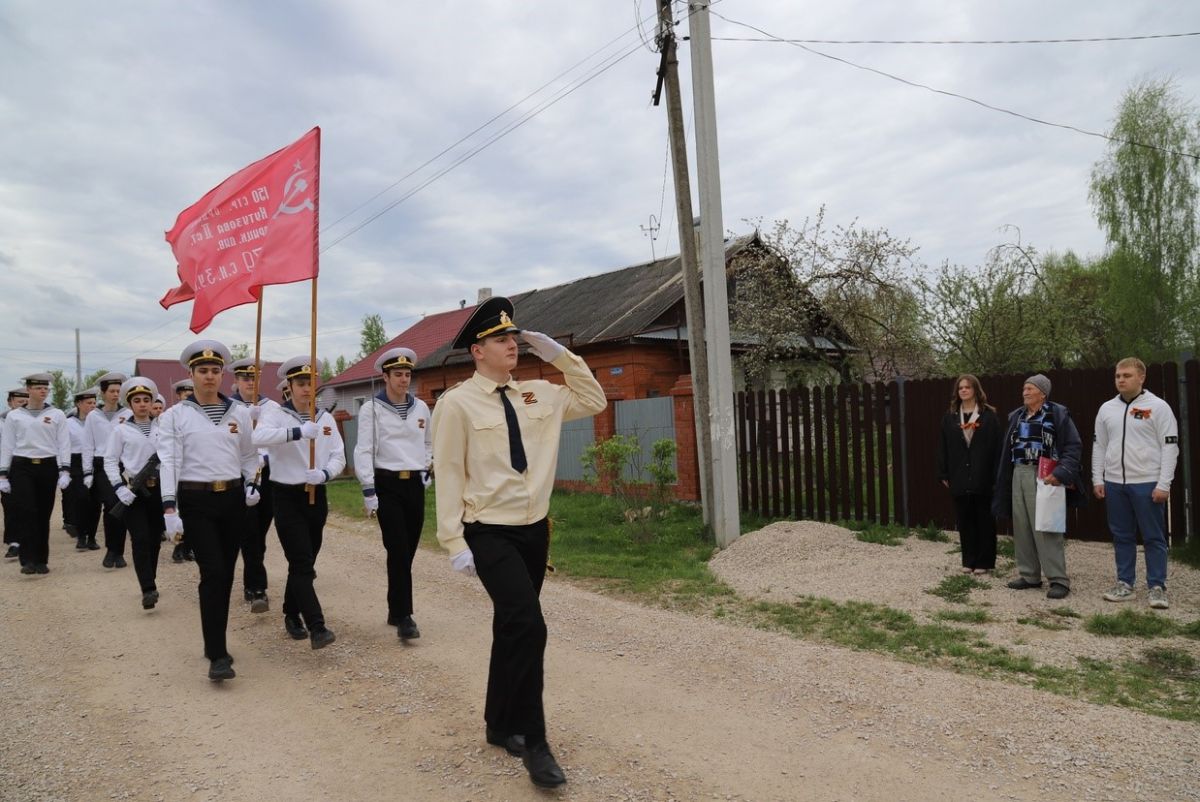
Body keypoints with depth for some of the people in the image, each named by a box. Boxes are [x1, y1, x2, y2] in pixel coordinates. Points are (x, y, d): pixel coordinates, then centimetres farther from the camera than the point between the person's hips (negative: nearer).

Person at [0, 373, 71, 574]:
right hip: (22, 467, -1)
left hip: (48, 467, 1)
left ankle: (41, 560, 15)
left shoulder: (57, 415, 6)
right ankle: (28, 559, -8)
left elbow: (64, 444, 3)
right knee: (26, 512, -12)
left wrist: (65, 471, -6)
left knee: (43, 514, 6)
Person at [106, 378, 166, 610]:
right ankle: (148, 590, -14)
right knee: (140, 539, -10)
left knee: (154, 539, 9)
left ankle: (150, 584, 24)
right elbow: (110, 461, 0)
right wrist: (119, 488, -12)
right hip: (133, 490, -3)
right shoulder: (121, 430, 2)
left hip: (158, 489, 3)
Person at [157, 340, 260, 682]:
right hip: (196, 501, -4)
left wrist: (251, 484, 1)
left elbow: (249, 455, 17)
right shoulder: (175, 415, -1)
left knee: (225, 574, 10)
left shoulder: (239, 412, 8)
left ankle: (214, 643, 27)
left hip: (232, 499, 4)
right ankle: (217, 655, -8)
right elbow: (169, 461, -7)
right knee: (213, 573, -12)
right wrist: (169, 507, -15)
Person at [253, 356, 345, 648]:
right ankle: (316, 626, -12)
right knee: (301, 563, -10)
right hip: (287, 497, -4)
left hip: (317, 496, 5)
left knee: (305, 561, 14)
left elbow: (339, 456, 1)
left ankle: (292, 614, 32)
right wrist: (298, 432, -37)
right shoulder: (275, 413, -5)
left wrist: (324, 474, -19)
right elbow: (258, 437, -26)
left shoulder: (326, 418, 7)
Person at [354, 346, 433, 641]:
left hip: (415, 485, 5)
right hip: (387, 484, -4)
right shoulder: (372, 408, -4)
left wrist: (425, 469, 10)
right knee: (398, 550, -11)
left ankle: (395, 611, 22)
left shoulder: (420, 407, 9)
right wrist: (368, 489, -14)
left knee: (408, 551, 8)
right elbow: (364, 450, -8)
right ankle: (404, 616, -7)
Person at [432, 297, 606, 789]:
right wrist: (455, 542, -14)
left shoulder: (539, 395, 6)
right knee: (527, 626, -17)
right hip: (490, 533, -6)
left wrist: (560, 356, 4)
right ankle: (534, 742, -2)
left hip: (535, 528, 6)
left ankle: (500, 725, 35)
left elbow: (594, 401, 14)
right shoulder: (457, 403, -10)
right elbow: (449, 474, -10)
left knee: (511, 629, 16)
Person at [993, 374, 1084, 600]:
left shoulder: (1058, 414, -4)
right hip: (1018, 475, 7)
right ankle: (1029, 575, 18)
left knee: (1046, 528, -8)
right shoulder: (1016, 416, 15)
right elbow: (1007, 449, 16)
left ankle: (1059, 580, -1)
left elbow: (1073, 446, -8)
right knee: (1022, 528, 9)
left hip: (1042, 476, -6)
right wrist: (1004, 479, 11)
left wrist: (1061, 473, -20)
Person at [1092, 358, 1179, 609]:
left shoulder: (1158, 407, -5)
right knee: (1122, 536, 11)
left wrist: (1164, 484, -12)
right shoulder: (1106, 408, 9)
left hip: (1147, 484, -4)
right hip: (1114, 484, 4)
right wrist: (1098, 479, 7)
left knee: (1154, 537, 2)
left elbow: (1170, 447, -7)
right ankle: (1125, 583, 19)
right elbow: (1099, 447, 13)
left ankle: (1157, 587, 10)